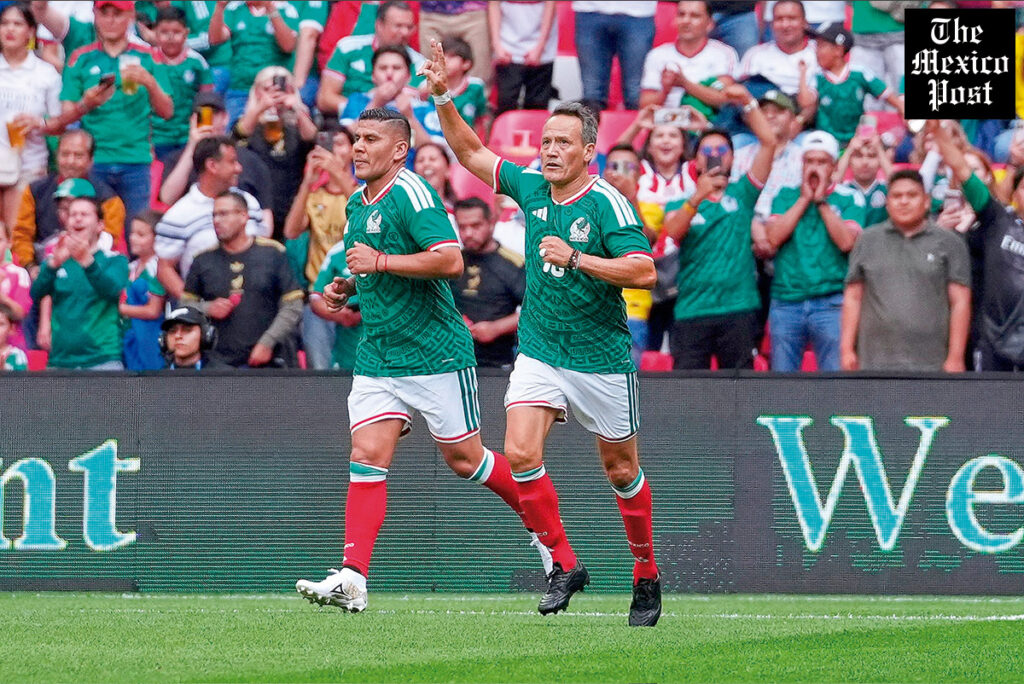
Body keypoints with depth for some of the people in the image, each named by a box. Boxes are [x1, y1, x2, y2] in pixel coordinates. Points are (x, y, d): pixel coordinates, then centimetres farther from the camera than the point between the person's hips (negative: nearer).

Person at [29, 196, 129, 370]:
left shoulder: (114, 261, 6)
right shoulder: (54, 261, 13)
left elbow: (112, 290, -15)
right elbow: (36, 293, -5)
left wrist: (87, 261, -34)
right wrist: (54, 263, -26)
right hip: (60, 359, 2)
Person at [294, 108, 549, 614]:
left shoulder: (411, 194, -15)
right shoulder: (357, 203, 13)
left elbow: (450, 259, -26)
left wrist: (380, 262, -23)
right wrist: (346, 286, 9)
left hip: (435, 353, -7)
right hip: (377, 358, 7)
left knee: (464, 458, 3)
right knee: (367, 457, -7)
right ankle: (352, 578, -14)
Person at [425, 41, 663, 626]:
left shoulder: (607, 204, -15)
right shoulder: (531, 187, 2)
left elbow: (644, 271, -22)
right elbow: (473, 153, 15)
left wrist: (576, 258, -27)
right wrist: (443, 97, 4)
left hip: (601, 357, -4)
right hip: (539, 351, 4)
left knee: (621, 469, 7)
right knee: (521, 453, -14)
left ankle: (647, 577, 23)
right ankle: (565, 566, -3)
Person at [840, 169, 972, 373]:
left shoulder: (949, 243, 7)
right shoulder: (868, 242, 14)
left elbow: (960, 303, 4)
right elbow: (853, 297, 13)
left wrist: (955, 358, -3)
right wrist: (847, 350, 5)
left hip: (929, 364, -2)